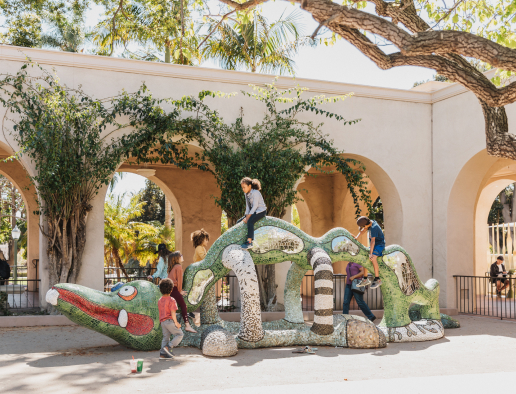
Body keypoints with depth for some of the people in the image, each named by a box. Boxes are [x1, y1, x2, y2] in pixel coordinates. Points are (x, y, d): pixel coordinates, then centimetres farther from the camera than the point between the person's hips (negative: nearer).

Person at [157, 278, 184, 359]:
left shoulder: (160, 300, 10)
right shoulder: (171, 300, -13)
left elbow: (160, 312, 15)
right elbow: (172, 313, -16)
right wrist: (176, 322, -10)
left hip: (162, 322, 7)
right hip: (169, 320, -7)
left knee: (165, 337, 13)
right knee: (179, 335, 3)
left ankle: (163, 353, 5)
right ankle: (168, 347, -9)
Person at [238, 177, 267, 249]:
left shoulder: (255, 193, -19)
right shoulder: (246, 194, 7)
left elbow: (255, 206, -23)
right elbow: (248, 206, 7)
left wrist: (248, 217, -23)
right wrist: (246, 216, -5)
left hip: (261, 211, -10)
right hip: (254, 211, 10)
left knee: (250, 221, -34)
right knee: (239, 222, 6)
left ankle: (249, 242, -38)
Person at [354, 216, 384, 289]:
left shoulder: (374, 228, -26)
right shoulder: (370, 222, -1)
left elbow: (373, 241, -30)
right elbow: (362, 230, 8)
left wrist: (371, 253, -32)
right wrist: (356, 237, -8)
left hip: (380, 244, -9)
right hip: (374, 245, 9)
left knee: (373, 257, -31)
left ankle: (377, 279, -24)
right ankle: (365, 280, 7)